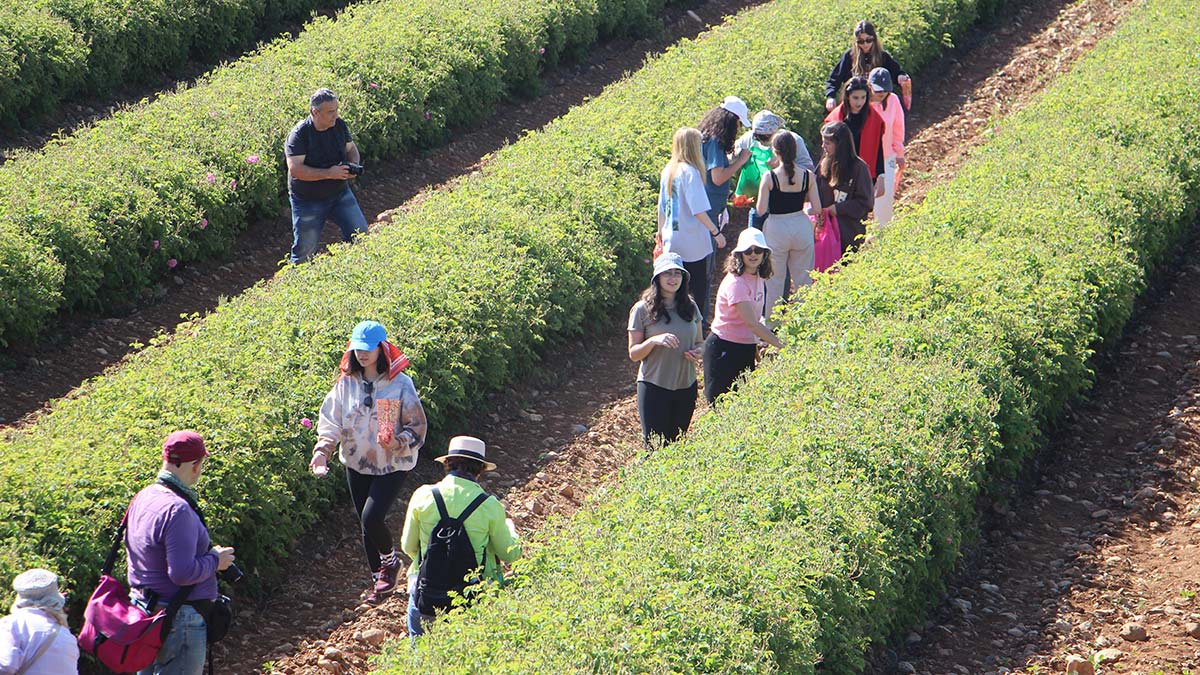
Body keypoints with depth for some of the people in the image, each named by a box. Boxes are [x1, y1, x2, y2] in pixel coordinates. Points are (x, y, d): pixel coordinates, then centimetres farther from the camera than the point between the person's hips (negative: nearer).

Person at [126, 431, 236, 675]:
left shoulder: (143, 497, 6)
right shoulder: (178, 510, -24)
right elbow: (183, 573, -28)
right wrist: (215, 560, -10)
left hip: (142, 607, 10)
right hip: (177, 620, -9)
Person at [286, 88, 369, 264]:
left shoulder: (340, 125, -4)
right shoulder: (299, 134, -20)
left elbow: (351, 149, 12)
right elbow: (295, 169, -27)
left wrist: (353, 165, -12)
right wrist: (329, 173, -30)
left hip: (340, 193, 5)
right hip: (308, 201, -4)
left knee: (360, 233, -3)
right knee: (305, 250, 4)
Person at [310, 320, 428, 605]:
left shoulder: (400, 384, -13)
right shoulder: (346, 382, -2)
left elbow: (417, 428, -10)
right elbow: (331, 420, 1)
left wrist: (397, 442, -29)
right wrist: (322, 450, -15)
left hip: (392, 465, -5)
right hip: (357, 464, 5)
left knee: (372, 518, -19)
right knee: (366, 524, 11)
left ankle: (390, 560, 13)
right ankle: (379, 581, 30)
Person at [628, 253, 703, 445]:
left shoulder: (690, 307, 5)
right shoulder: (643, 309, -7)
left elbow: (699, 341, 15)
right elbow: (633, 353, -5)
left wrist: (697, 353, -8)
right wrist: (654, 341, -24)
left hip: (686, 386, 4)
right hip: (654, 387, -4)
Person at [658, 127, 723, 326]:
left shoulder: (667, 171, 6)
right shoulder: (690, 172, -17)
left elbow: (662, 207, 16)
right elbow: (699, 210, -21)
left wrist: (661, 230, 29)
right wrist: (716, 232, -15)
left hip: (672, 242, 7)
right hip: (693, 243, -7)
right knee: (699, 287, 5)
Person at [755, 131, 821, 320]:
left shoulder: (770, 177, -14)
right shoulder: (808, 176, -5)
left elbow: (761, 210, -13)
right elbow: (817, 209, -4)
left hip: (776, 230, -3)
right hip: (801, 228, 3)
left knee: (774, 282, 9)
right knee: (803, 280, 14)